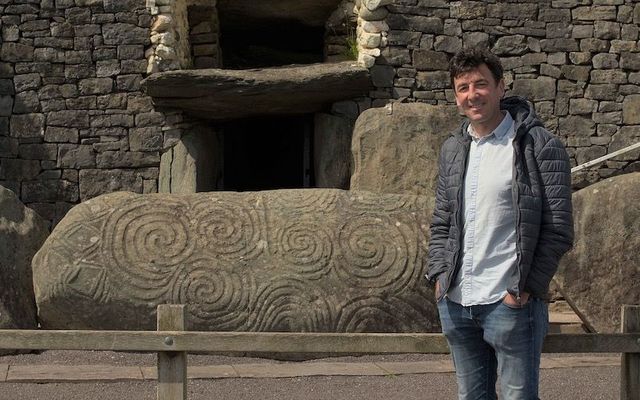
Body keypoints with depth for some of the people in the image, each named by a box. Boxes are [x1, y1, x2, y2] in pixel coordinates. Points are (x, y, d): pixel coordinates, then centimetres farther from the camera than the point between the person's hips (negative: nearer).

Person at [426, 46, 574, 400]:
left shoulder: (540, 147, -7)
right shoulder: (452, 149, 12)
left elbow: (558, 231, -9)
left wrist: (524, 290, -13)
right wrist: (439, 275, 4)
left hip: (510, 304, -6)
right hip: (454, 303, 6)